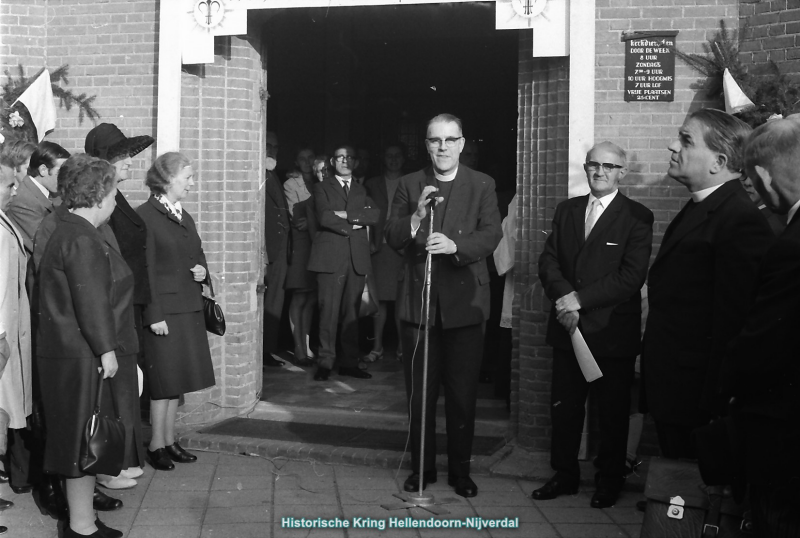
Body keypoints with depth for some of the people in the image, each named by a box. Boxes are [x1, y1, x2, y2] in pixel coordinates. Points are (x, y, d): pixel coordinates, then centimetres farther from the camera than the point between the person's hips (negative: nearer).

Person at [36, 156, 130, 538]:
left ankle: (81, 507, 27)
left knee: (81, 435, 16)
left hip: (71, 352, 10)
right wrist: (106, 349, -19)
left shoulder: (68, 232, 15)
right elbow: (91, 301, -23)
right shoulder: (82, 240, -19)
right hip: (81, 355, -10)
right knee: (84, 437, -2)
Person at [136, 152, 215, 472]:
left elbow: (197, 254, 26)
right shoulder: (145, 216, -11)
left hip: (189, 309, 8)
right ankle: (157, 444, 11)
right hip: (164, 310, -8)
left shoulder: (185, 217, 14)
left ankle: (170, 439, 23)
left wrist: (202, 270, 2)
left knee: (177, 379, 13)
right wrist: (154, 315, -18)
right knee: (164, 379, -1)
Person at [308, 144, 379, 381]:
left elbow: (375, 214, 1)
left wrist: (346, 215, -10)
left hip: (357, 257, 4)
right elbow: (323, 216, -9)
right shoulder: (322, 188, 9)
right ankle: (325, 362, -2)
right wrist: (355, 223, -6)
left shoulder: (361, 191, 21)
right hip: (330, 256, -4)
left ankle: (349, 362, 10)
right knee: (328, 311, -7)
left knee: (352, 311, 4)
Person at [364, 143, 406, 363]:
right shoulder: (372, 184, 14)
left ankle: (402, 346, 5)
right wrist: (370, 242, -2)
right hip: (379, 247, 1)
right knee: (379, 297, 1)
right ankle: (377, 346, 8)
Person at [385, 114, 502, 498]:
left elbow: (492, 235, -10)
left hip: (464, 303, -1)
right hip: (418, 302, 1)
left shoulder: (482, 185, 3)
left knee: (463, 394, 6)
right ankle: (422, 467, 22)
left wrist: (455, 245, -27)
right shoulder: (409, 185, 6)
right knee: (419, 393, 9)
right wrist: (416, 216, -21)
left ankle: (460, 470, 19)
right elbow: (392, 239, -2)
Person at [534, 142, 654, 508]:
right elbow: (548, 259, 5)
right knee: (564, 406, 11)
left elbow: (631, 276, -15)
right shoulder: (566, 210, 10)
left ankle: (610, 482, 24)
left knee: (613, 412, 9)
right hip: (569, 327, 4)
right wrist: (564, 295, -14)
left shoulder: (637, 217, -6)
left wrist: (580, 299, -18)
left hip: (612, 331, -4)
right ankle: (564, 475, 26)